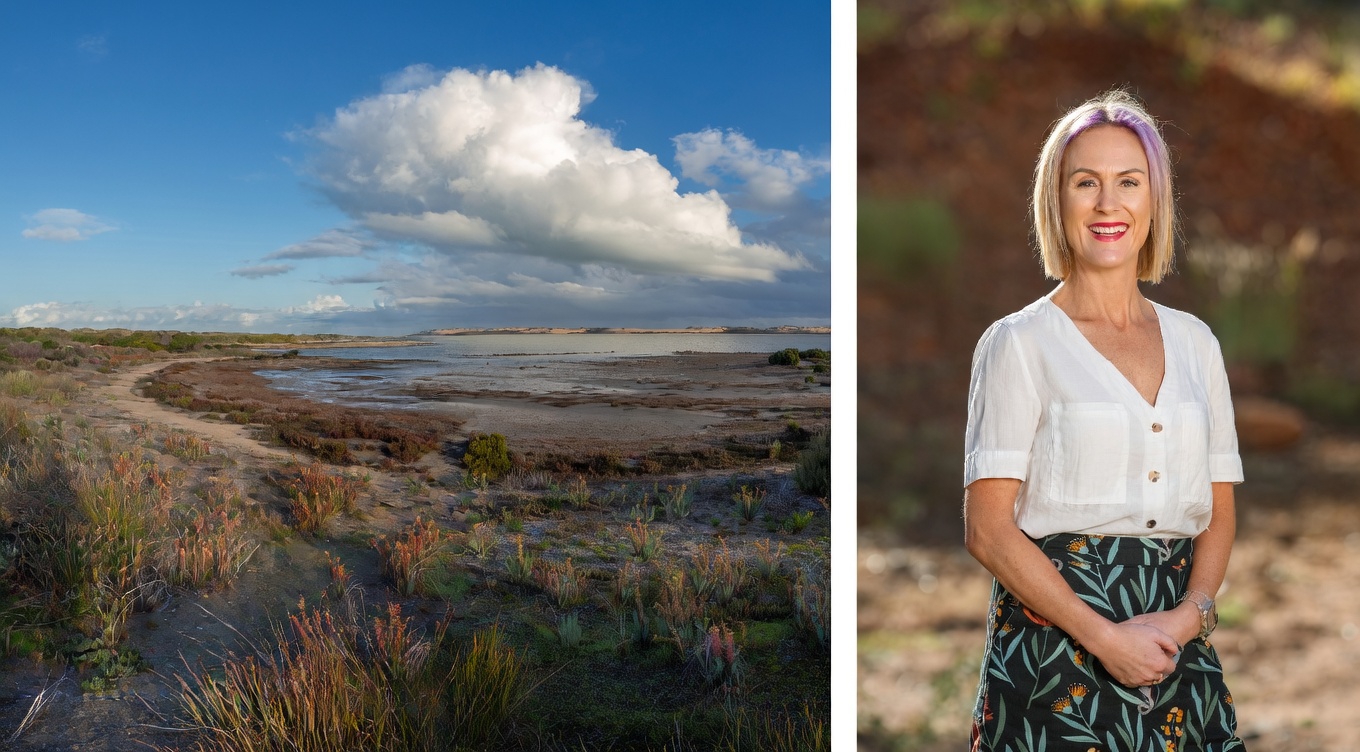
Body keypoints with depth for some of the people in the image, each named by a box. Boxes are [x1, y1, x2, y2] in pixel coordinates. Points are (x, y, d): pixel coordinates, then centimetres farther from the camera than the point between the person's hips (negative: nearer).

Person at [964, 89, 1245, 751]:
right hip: (1055, 643, -4)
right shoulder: (1019, 343, -6)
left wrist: (1192, 612, -6)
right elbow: (987, 529, -11)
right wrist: (1103, 635, -15)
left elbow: (1219, 513, 11)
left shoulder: (1195, 343, 9)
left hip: (1179, 645, 4)